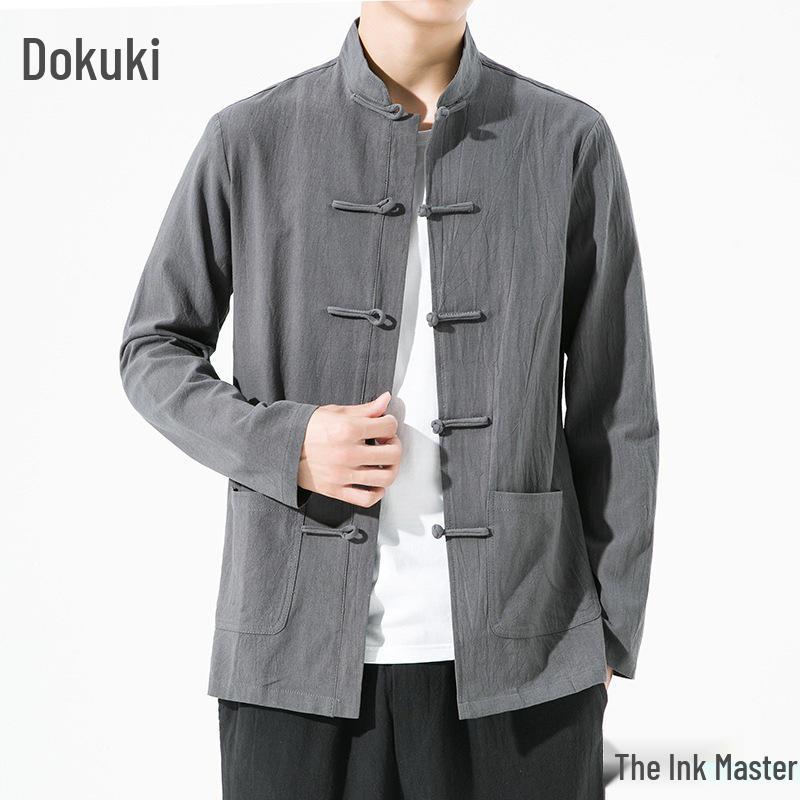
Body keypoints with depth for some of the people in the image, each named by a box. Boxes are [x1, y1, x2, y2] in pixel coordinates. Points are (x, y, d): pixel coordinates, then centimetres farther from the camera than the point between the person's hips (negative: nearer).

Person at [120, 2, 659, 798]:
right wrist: (283, 445, -10)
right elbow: (153, 350, 9)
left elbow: (614, 409, 4)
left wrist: (609, 634, 4)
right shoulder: (250, 139, 1)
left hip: (519, 649, 1)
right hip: (303, 644, 0)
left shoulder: (570, 140, 2)